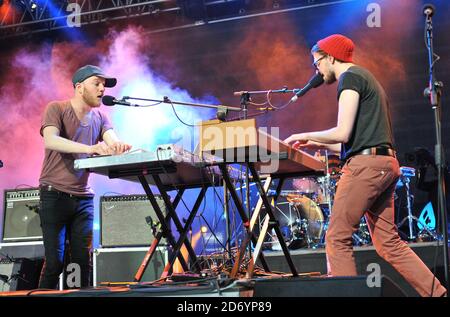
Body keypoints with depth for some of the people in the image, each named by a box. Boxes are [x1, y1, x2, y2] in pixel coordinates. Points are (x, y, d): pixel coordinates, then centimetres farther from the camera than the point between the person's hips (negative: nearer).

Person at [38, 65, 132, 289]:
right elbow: (50, 140, -23)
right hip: (55, 195, -4)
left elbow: (113, 142, -8)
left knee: (83, 261, 0)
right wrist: (91, 148, -37)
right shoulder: (56, 109, -4)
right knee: (55, 261, -7)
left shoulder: (100, 118, 10)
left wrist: (121, 146, -34)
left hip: (83, 197, 5)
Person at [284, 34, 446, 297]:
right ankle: (436, 292, 7)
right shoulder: (368, 79, 26)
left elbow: (343, 133, -14)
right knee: (388, 241, 9)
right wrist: (319, 145, 24)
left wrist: (307, 135, 0)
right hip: (386, 164, 10)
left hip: (367, 165, -10)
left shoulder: (350, 78, -4)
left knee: (337, 238, -6)